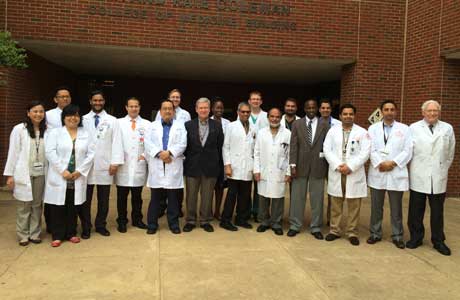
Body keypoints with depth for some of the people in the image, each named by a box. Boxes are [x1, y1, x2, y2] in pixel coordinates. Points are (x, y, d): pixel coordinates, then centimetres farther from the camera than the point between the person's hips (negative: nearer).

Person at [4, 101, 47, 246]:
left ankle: (35, 234, 19)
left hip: (40, 173, 2)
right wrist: (10, 174, -4)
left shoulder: (46, 130, 2)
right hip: (24, 173, -2)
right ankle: (23, 235, 16)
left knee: (37, 204, 9)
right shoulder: (19, 129, -4)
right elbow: (13, 152, -3)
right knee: (24, 205, 5)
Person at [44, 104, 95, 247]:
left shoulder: (86, 134, 9)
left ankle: (71, 233, 21)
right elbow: (50, 152, -8)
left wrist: (80, 171, -9)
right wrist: (63, 170, -15)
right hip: (59, 177, -2)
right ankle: (57, 235, 13)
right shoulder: (55, 133, 3)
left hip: (77, 178, 2)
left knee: (73, 207, 9)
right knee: (58, 207, 2)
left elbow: (91, 153, 2)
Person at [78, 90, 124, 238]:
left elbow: (116, 142, 1)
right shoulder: (83, 120, 7)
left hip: (105, 166, 0)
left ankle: (100, 225, 23)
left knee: (103, 199, 8)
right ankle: (86, 227, 18)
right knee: (85, 199, 5)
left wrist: (115, 162, -7)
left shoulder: (112, 121, 6)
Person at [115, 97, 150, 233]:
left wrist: (145, 155, -8)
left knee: (137, 196, 10)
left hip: (139, 165, 1)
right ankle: (122, 221, 18)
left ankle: (137, 219, 24)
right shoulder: (119, 122, 5)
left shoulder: (146, 124, 7)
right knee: (122, 196, 6)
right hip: (123, 165, -1)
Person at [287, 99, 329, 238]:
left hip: (318, 167, 0)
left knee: (317, 199, 6)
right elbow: (293, 146, 0)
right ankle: (295, 226, 20)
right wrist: (293, 165, -6)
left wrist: (327, 167, 2)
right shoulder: (297, 124, 4)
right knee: (297, 197, 7)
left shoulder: (324, 126, 3)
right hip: (301, 166, 0)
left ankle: (315, 228, 19)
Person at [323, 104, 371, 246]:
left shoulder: (362, 132, 1)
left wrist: (350, 166, -16)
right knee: (336, 204, 9)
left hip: (354, 174, -1)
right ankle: (334, 230, 20)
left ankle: (352, 233, 14)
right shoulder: (333, 130, 6)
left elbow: (365, 153, -7)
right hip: (336, 172, 1)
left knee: (354, 205, 3)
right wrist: (338, 165, -13)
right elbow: (327, 150, -1)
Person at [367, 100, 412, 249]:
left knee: (396, 208, 6)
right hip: (377, 173, 1)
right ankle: (375, 233, 21)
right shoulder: (373, 128, 8)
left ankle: (397, 236, 18)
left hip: (396, 174, -1)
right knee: (376, 207, 8)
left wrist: (393, 163, -14)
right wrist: (379, 164, -15)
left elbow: (407, 151, -2)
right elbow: (371, 150, -1)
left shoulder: (404, 129, 5)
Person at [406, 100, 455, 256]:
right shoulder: (413, 128, 2)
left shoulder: (448, 128, 7)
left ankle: (438, 241, 20)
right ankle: (416, 238, 20)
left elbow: (450, 153, 13)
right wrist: (412, 168, 4)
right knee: (416, 210, 6)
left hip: (438, 177, 1)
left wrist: (444, 169, 15)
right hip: (418, 177, -1)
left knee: (437, 211, 8)